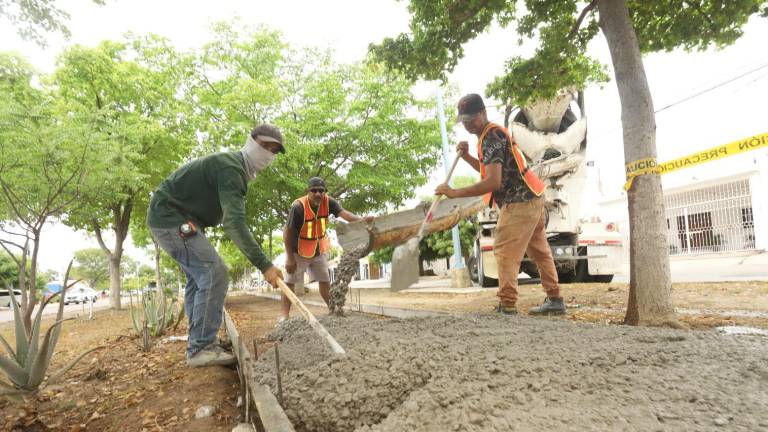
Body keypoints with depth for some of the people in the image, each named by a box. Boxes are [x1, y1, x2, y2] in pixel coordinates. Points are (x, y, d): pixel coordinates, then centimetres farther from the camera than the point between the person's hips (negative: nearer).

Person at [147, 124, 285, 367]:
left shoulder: (236, 168, 11)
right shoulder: (230, 167, -22)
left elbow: (228, 218, 21)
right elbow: (235, 223, -34)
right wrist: (264, 265, -38)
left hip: (177, 219, 11)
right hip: (171, 217, -11)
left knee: (199, 277, 13)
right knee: (214, 274, -16)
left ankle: (199, 344, 20)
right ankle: (201, 348, -10)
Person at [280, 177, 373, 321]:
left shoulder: (328, 202, -17)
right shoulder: (298, 206, -28)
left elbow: (343, 213, -32)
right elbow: (287, 233, -22)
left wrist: (361, 219, -53)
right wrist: (290, 258, -20)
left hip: (319, 250, 4)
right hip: (298, 251, -4)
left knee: (325, 281, 13)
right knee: (290, 282, -1)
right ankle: (284, 315, 4)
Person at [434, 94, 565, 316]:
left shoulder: (491, 137, -16)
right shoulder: (493, 134, 16)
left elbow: (493, 182, -26)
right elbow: (492, 171, 25)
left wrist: (455, 193, -26)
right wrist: (467, 156, 11)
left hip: (518, 202, -11)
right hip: (531, 199, 11)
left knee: (505, 253, -9)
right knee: (540, 251, 17)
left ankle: (507, 306, -7)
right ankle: (555, 300, 28)